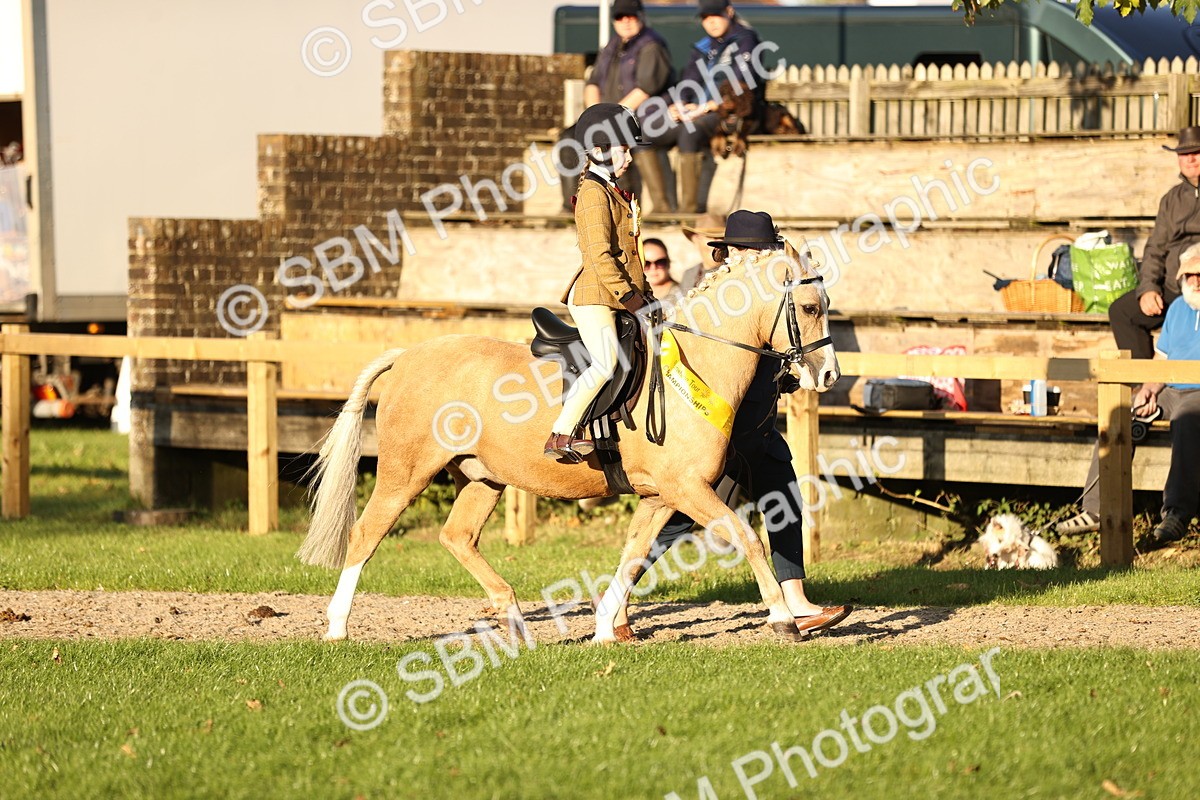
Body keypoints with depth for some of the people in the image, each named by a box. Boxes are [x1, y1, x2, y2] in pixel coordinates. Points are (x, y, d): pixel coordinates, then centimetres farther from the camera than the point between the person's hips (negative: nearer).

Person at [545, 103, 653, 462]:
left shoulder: (613, 192, 21)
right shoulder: (594, 194, -10)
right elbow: (599, 256, -18)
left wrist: (644, 295, 16)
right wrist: (629, 296, -17)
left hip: (619, 296, 10)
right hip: (594, 296, -10)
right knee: (606, 363, -24)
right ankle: (561, 435, -24)